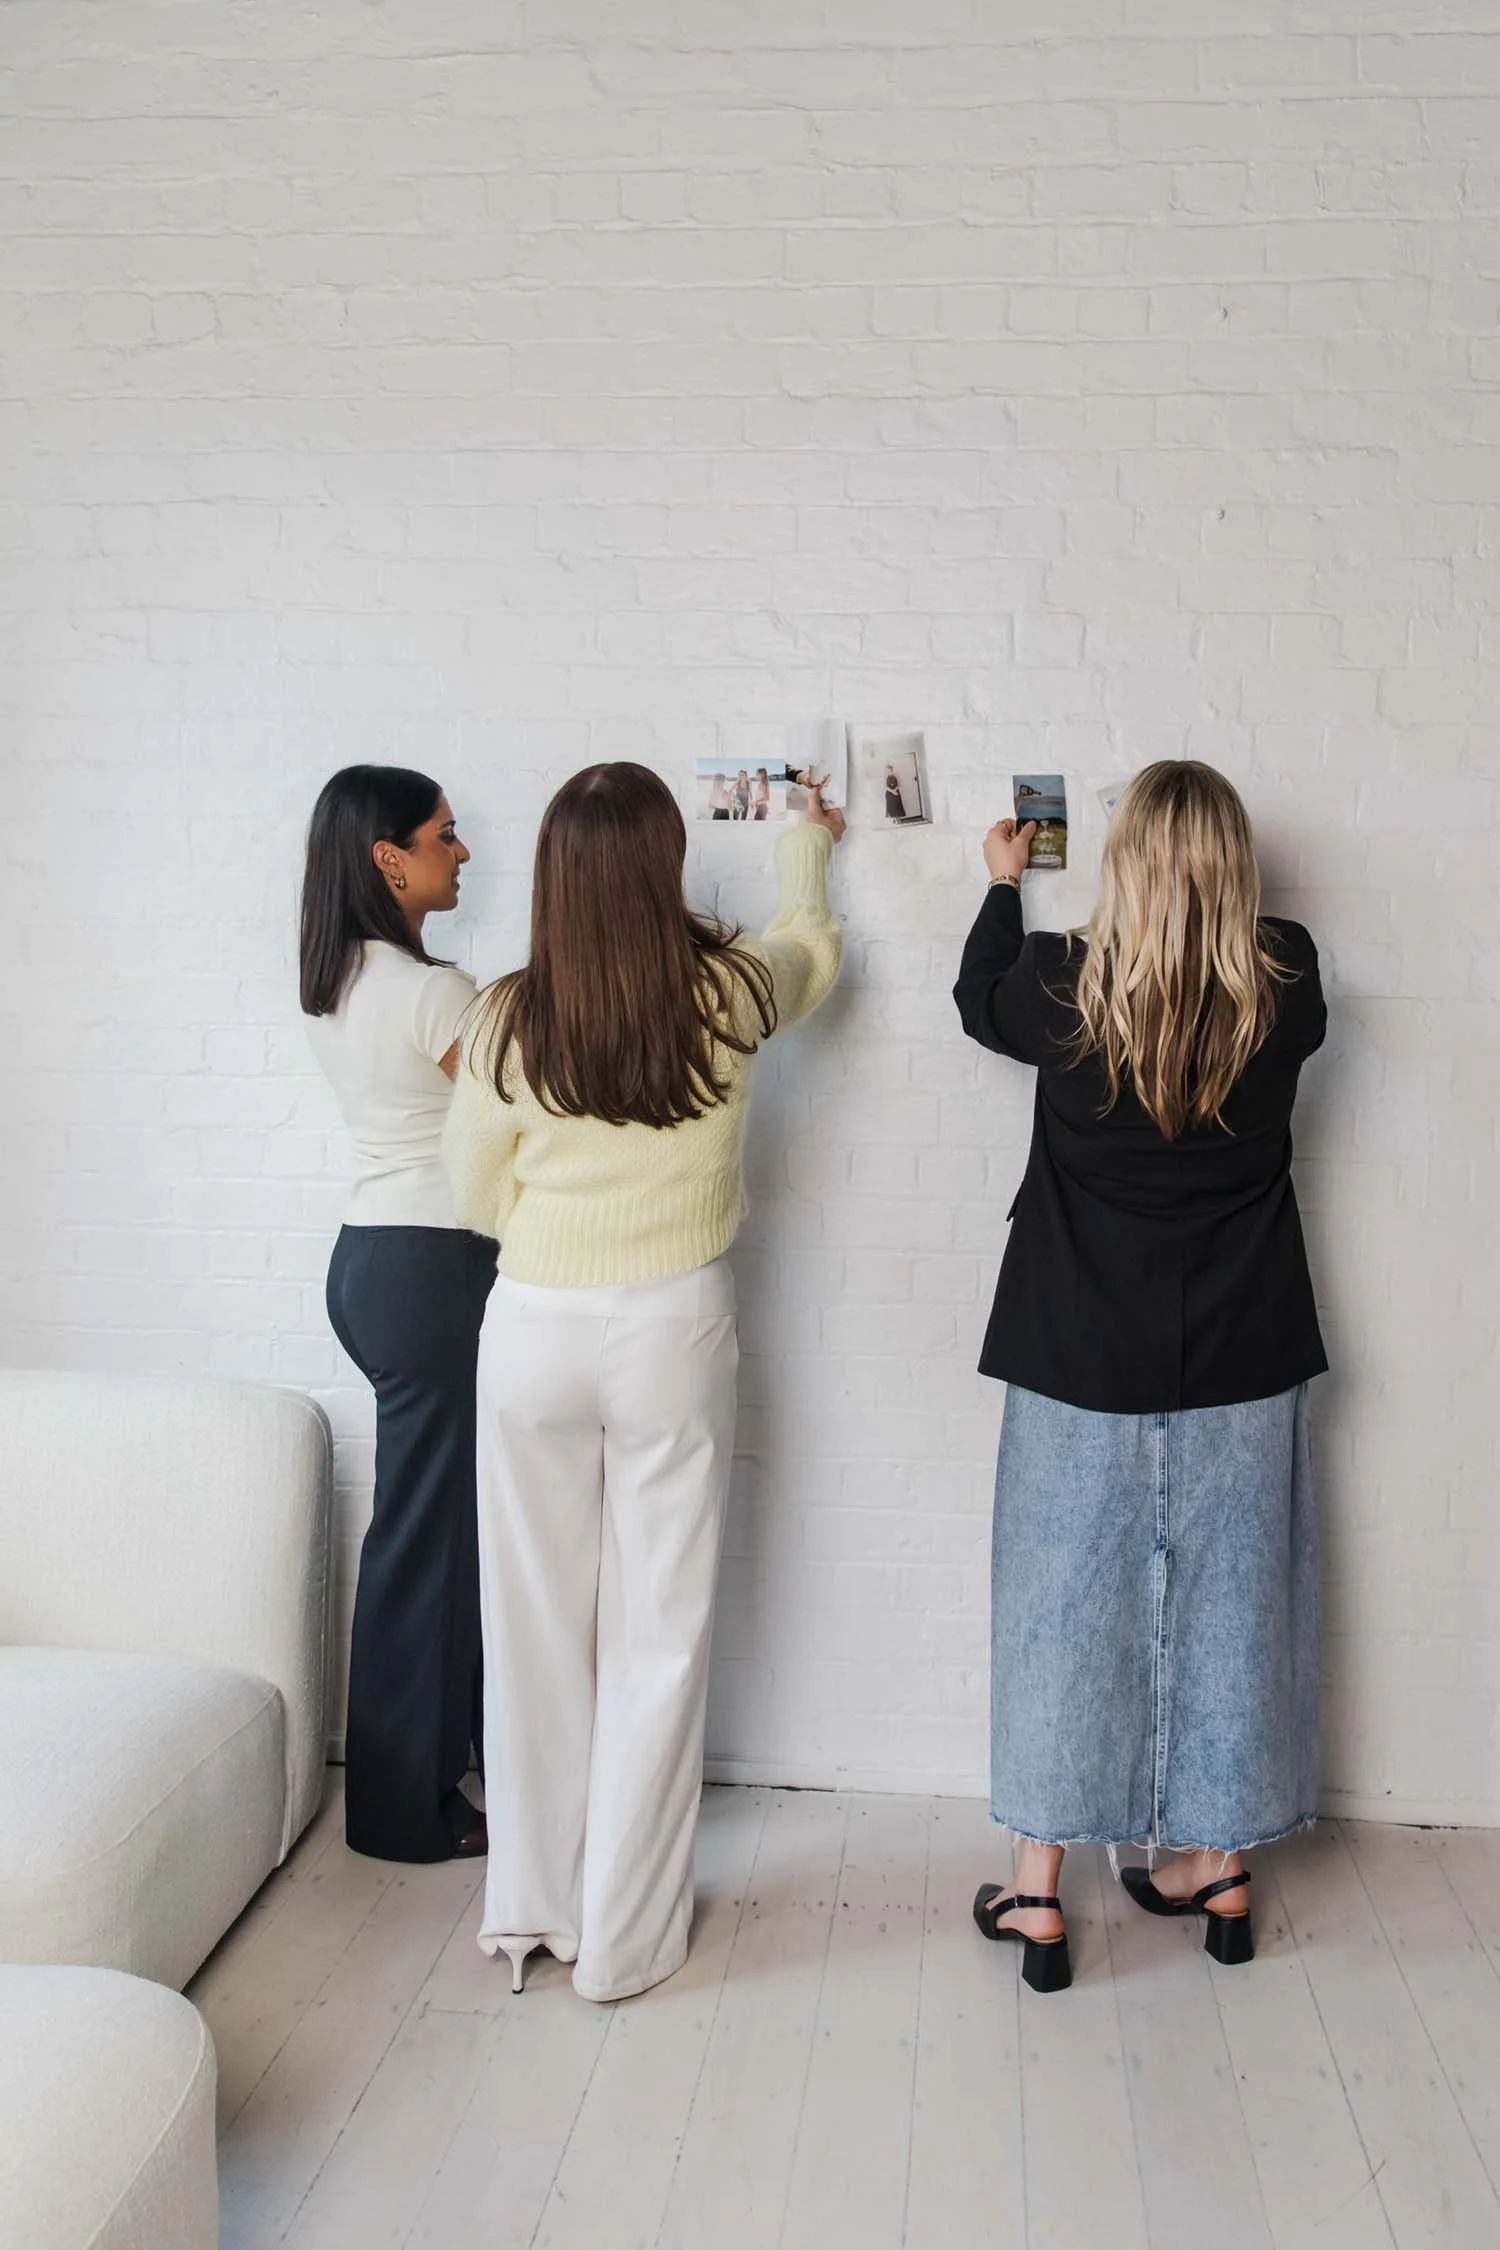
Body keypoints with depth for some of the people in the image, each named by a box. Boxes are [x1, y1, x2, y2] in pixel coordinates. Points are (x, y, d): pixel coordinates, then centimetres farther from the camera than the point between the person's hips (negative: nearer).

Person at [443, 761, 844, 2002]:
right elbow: (812, 948, 17)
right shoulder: (731, 994, -8)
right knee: (659, 1630, 9)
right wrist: (805, 852, 36)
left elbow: (480, 1195, 3)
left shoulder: (508, 1021, -8)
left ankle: (531, 1903, 28)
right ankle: (624, 1934, 18)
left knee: (537, 1620, 14)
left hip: (534, 1331, 1)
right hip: (672, 1334, -1)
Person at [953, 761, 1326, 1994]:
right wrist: (1212, 906, 26)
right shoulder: (1287, 988, -9)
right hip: (1242, 1362, 2)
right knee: (1229, 1603, 14)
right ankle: (1220, 1868, 28)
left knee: (1063, 1609, 8)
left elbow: (982, 998, 10)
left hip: (1085, 1361, -2)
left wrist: (1003, 884, 26)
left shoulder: (1066, 987, -13)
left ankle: (1038, 1893, 16)